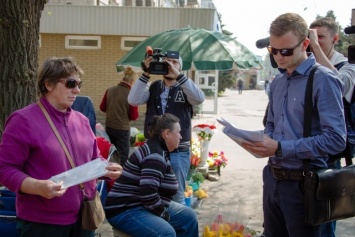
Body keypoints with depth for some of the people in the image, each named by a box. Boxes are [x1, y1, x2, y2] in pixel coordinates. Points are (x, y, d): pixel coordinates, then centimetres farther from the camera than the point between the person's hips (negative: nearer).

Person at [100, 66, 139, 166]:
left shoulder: (110, 90, -2)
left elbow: (102, 108, 9)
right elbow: (134, 116, -13)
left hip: (109, 127, 6)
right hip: (123, 129, -6)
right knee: (123, 156, 5)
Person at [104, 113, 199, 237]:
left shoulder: (160, 150, 12)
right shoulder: (155, 154, -21)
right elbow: (148, 192, -31)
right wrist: (163, 214, -16)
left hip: (146, 205, 11)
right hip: (125, 211, -11)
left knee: (188, 216, 8)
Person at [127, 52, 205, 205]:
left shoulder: (185, 89, 0)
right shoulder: (154, 87, 6)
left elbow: (199, 99, -22)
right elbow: (133, 100, -8)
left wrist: (178, 75, -28)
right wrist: (146, 74, -16)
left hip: (178, 152, -3)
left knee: (177, 196, 8)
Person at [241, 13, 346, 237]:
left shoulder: (323, 79, -15)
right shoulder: (277, 82, 10)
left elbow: (336, 139, -22)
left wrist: (281, 148, -24)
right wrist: (264, 141, -3)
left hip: (302, 183, -7)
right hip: (273, 177, 7)